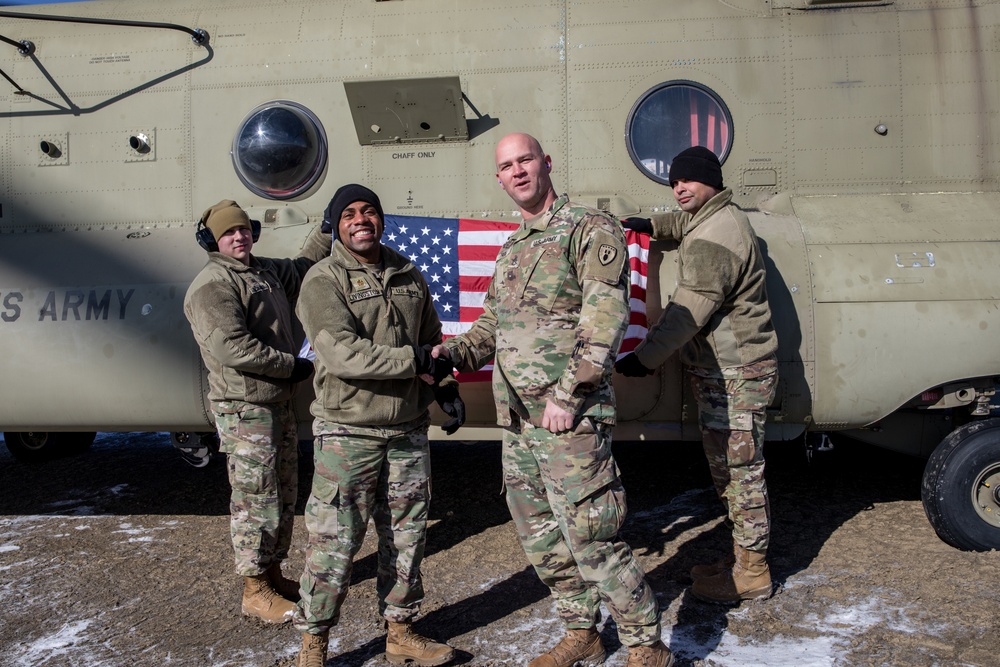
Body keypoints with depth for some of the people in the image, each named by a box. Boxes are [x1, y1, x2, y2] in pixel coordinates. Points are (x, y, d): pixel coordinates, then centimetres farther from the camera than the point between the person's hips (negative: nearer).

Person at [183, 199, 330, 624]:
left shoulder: (267, 271, 14)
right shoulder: (212, 286, -14)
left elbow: (302, 268, 34)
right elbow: (231, 348, -24)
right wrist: (291, 365, -17)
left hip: (280, 402, 9)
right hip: (245, 409, -9)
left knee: (284, 496, 17)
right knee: (256, 500, -3)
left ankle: (273, 573, 32)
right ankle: (255, 592, 9)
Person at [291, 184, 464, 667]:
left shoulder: (408, 275, 11)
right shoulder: (323, 281, -8)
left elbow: (432, 340, 21)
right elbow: (341, 354, -21)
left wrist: (447, 388, 9)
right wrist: (415, 362, -24)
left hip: (408, 431, 6)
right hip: (347, 432, -5)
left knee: (407, 536, 13)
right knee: (334, 541, 0)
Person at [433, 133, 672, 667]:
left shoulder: (590, 231, -7)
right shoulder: (510, 250, 17)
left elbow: (605, 320, -16)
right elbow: (492, 325, 22)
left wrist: (567, 396, -20)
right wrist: (455, 352, 2)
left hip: (570, 420, -8)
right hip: (516, 421, 8)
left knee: (589, 538, -4)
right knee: (540, 537, 16)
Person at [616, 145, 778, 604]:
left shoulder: (712, 241, -21)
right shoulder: (724, 218, 14)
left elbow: (688, 313, -23)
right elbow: (686, 222, 38)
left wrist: (644, 358, -18)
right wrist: (653, 224, 22)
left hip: (734, 376, -11)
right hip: (726, 371, 11)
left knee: (738, 471, -2)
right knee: (731, 469, 18)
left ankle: (751, 574, 8)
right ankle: (744, 555, 30)